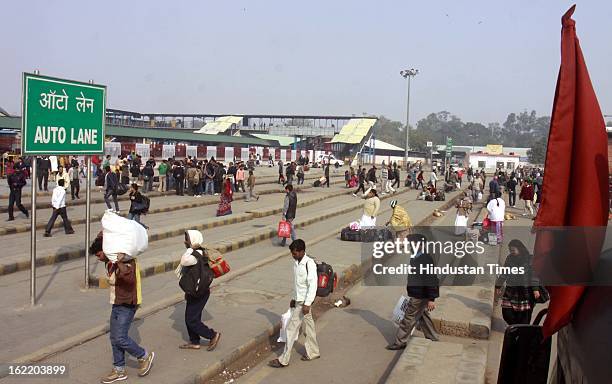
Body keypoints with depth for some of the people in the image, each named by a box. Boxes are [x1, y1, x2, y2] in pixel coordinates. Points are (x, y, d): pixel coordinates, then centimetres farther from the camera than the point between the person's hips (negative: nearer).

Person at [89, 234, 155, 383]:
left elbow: (129, 278, -41)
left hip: (127, 305, -9)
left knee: (120, 338, -10)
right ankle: (119, 371, 22)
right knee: (114, 338, 11)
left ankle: (145, 356, 11)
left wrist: (120, 262, -45)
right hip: (117, 304, 9)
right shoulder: (110, 261, 6)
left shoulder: (126, 261, -22)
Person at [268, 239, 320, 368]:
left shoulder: (309, 264, -20)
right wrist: (294, 298, 20)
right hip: (299, 300, 8)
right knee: (308, 326, 18)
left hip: (304, 301, -8)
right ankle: (313, 352, 31)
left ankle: (284, 360, 3)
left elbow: (313, 285, -22)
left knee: (292, 328, -4)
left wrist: (307, 304, -24)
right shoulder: (296, 263, 7)